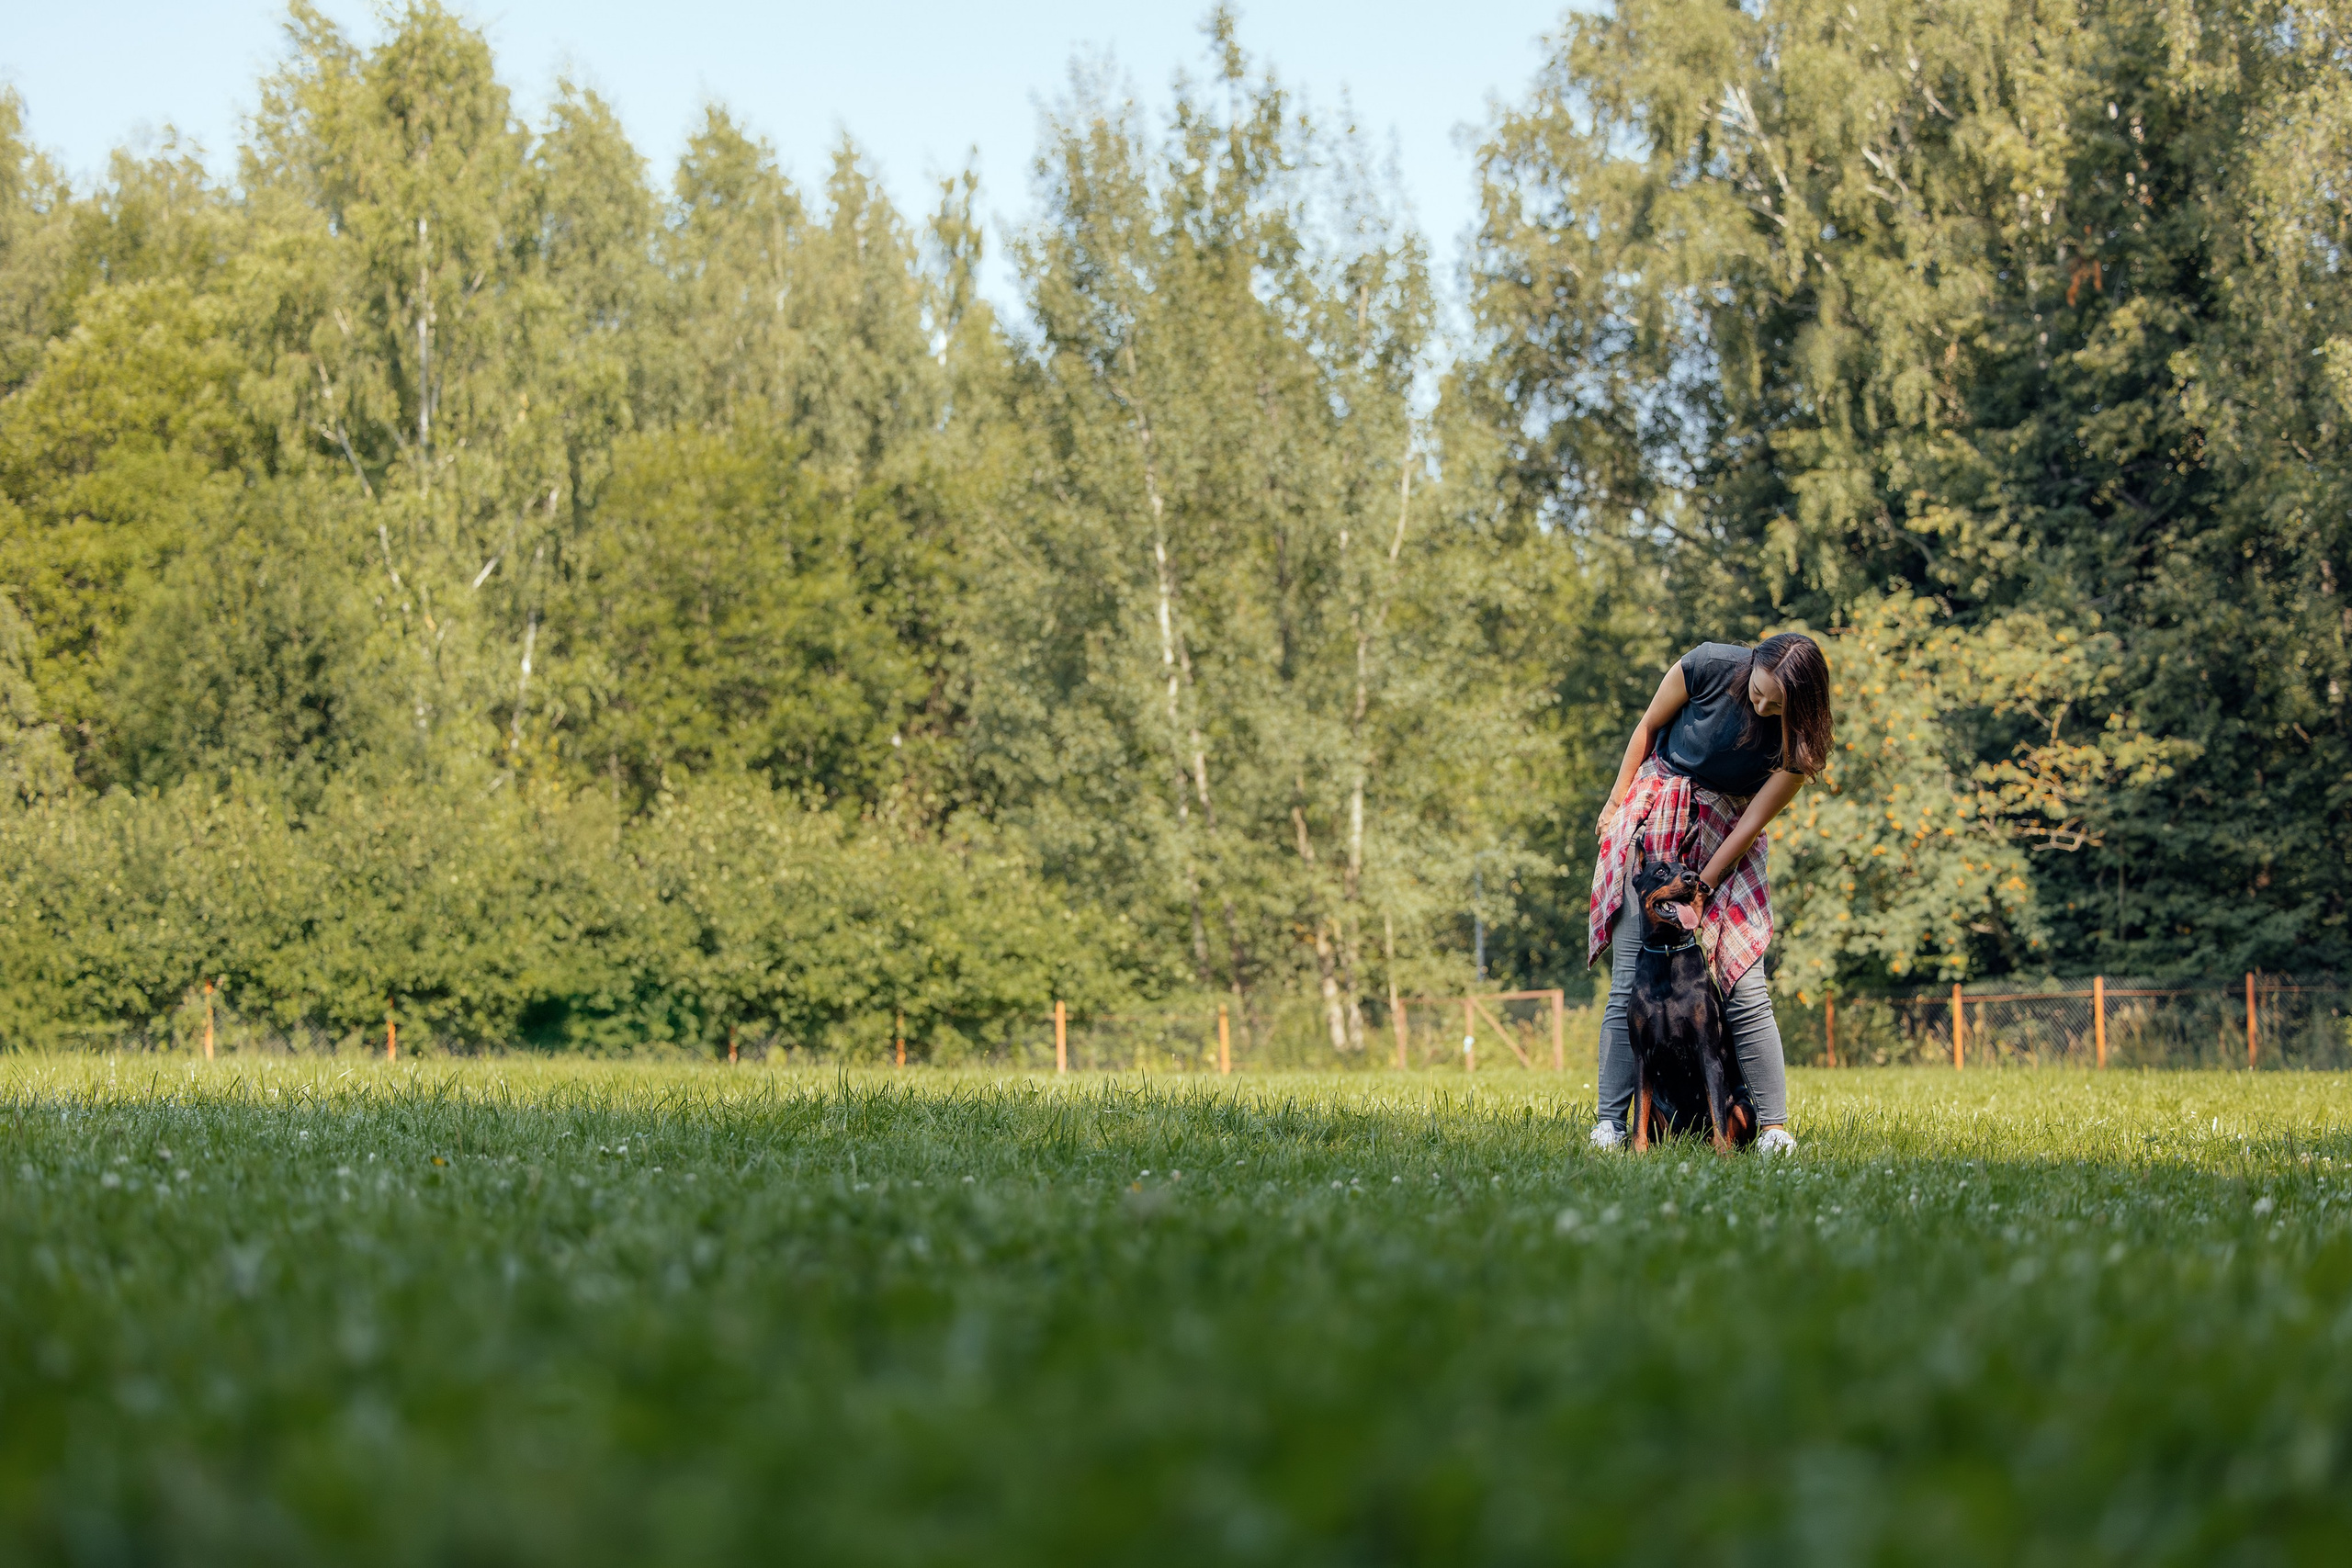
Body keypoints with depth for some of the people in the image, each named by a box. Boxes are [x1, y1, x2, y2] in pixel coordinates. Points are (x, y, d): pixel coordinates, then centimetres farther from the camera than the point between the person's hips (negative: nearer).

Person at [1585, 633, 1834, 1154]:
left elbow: (1755, 818, -12)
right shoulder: (1709, 666, -17)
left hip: (1727, 833, 0)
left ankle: (1774, 1127, -7)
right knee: (1630, 979, -7)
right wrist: (1616, 803, 5)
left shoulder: (1800, 739, -17)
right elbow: (1648, 727, -1)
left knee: (1744, 985, -11)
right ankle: (1611, 1122, -4)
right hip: (1654, 816, 0)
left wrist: (1702, 887, -14)